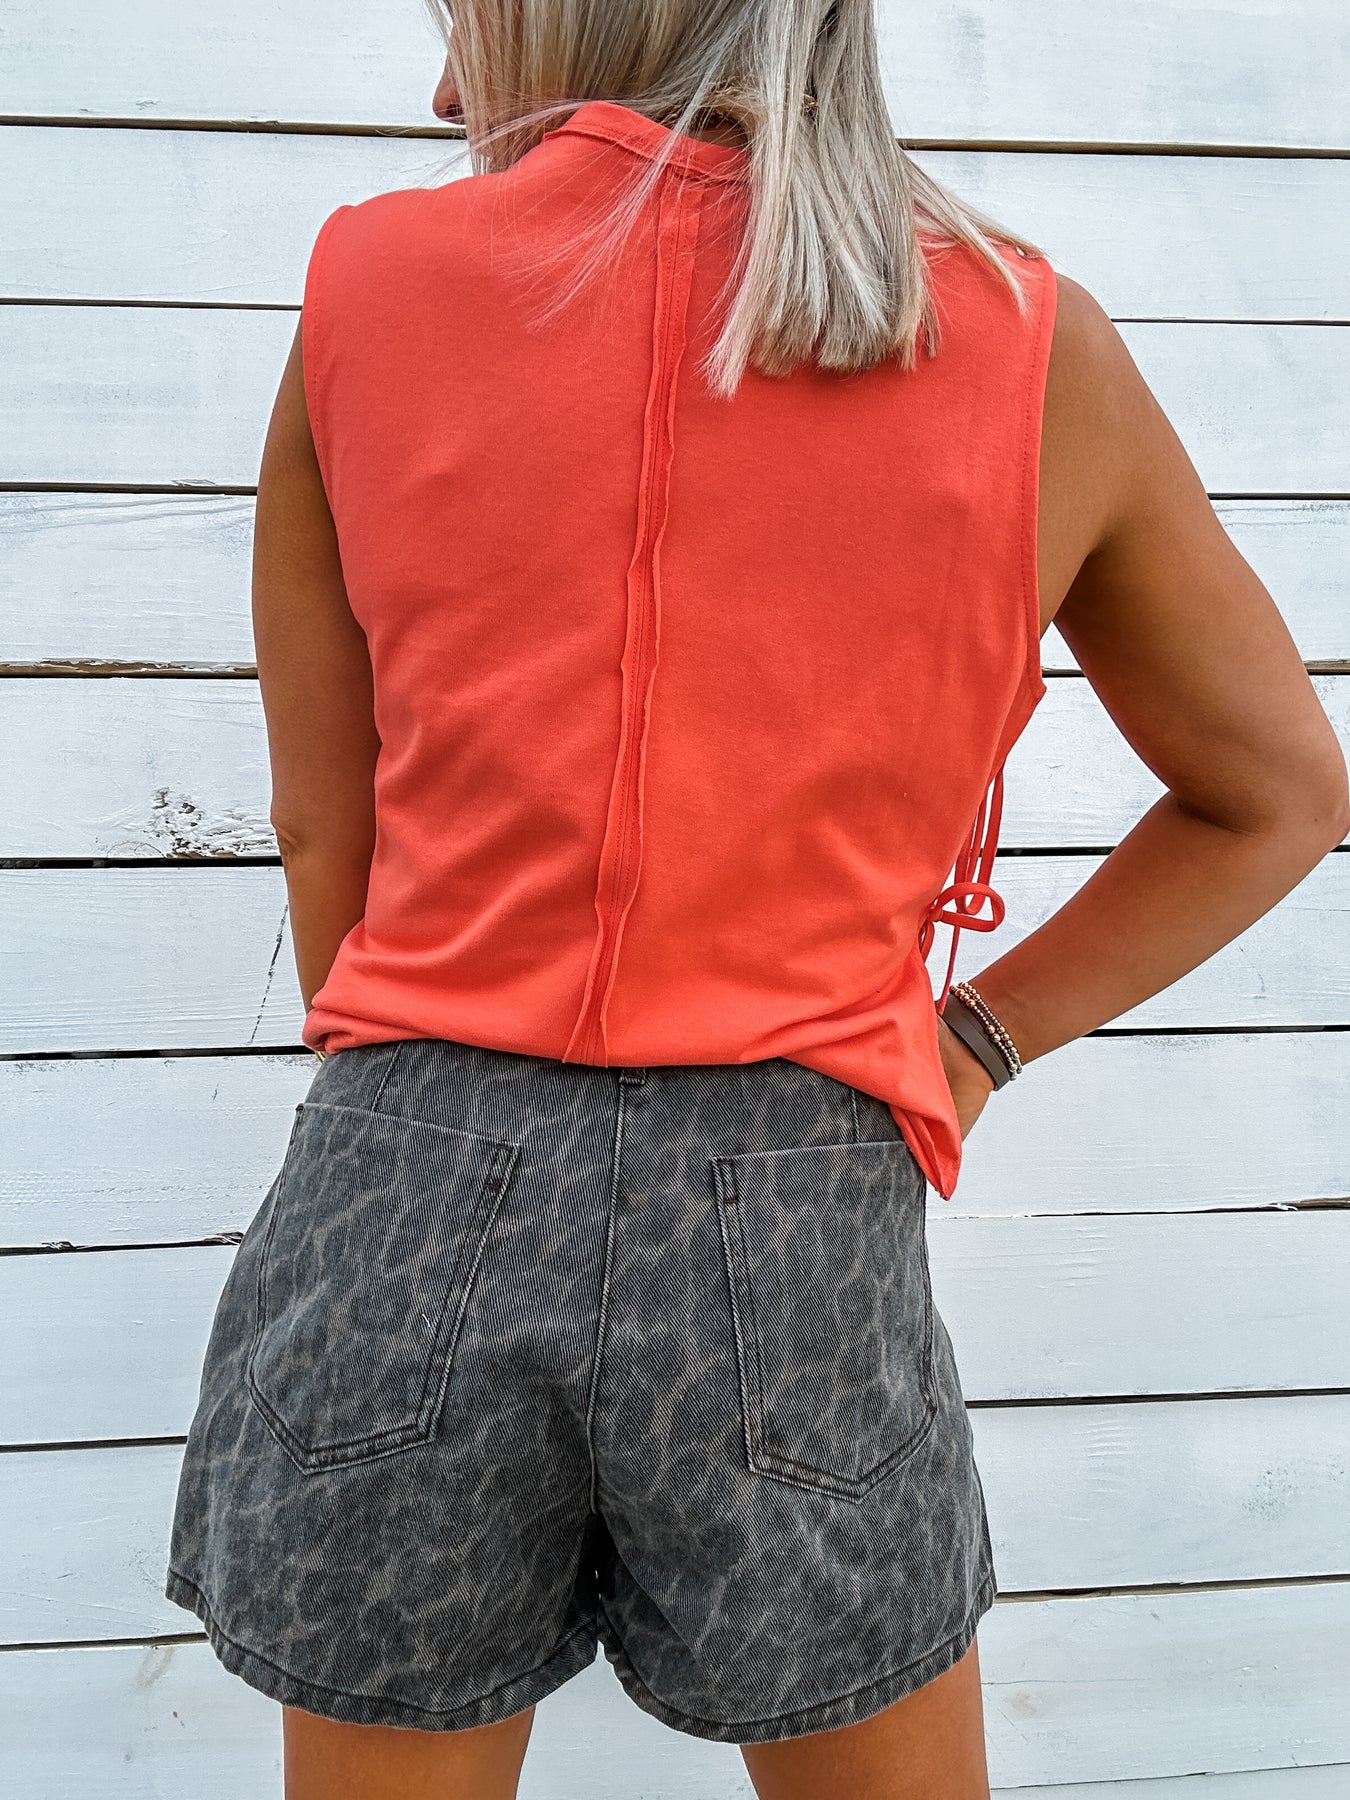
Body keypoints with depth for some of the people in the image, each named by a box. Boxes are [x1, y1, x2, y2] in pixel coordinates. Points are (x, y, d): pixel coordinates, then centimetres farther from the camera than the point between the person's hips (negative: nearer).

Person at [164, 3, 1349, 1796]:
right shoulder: (1032, 341, 3)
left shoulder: (369, 284, 2)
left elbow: (322, 832, 8)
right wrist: (972, 1046, 11)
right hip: (801, 1226, 0)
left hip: (415, 1197, 1)